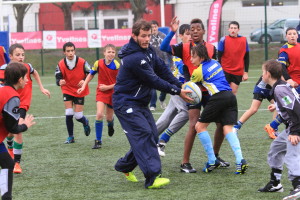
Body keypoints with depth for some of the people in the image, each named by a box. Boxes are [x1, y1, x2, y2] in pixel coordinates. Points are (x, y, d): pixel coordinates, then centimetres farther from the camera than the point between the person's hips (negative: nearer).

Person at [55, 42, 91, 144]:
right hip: (67, 91, 1)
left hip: (80, 91, -1)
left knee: (78, 116, -4)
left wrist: (84, 81, -24)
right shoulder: (61, 64, -12)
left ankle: (85, 122, 34)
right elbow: (58, 77, -12)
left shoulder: (82, 62, -15)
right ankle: (70, 137, 7)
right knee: (69, 114, -9)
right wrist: (59, 81, -36)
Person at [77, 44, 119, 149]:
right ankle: (98, 141, -8)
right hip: (101, 92, 0)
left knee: (109, 118, 10)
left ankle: (110, 125, 51)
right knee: (99, 115, -18)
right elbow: (91, 74, 7)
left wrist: (107, 87, -16)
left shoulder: (117, 66, -15)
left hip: (113, 92, 0)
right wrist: (83, 86, 1)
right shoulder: (98, 63, -10)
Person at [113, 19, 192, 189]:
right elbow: (154, 81, -21)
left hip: (140, 103, 10)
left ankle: (125, 166, 26)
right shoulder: (135, 58, -25)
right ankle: (152, 178, -26)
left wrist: (180, 86, -2)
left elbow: (162, 69, 6)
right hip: (126, 103, -10)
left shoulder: (148, 50, 5)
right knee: (143, 134, -19)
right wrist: (177, 92, -15)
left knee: (152, 136, 9)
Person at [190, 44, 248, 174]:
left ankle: (212, 161, 5)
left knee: (200, 126, 7)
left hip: (218, 97, -7)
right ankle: (240, 160, -18)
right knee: (228, 128, 2)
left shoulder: (199, 71, 0)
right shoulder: (215, 63, 19)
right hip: (230, 96, 7)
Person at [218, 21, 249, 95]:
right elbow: (219, 56, -3)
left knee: (233, 92, 4)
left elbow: (246, 57, 6)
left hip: (238, 72, 2)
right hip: (225, 71, -2)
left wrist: (246, 72, 3)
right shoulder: (224, 40, -6)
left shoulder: (244, 40, 0)